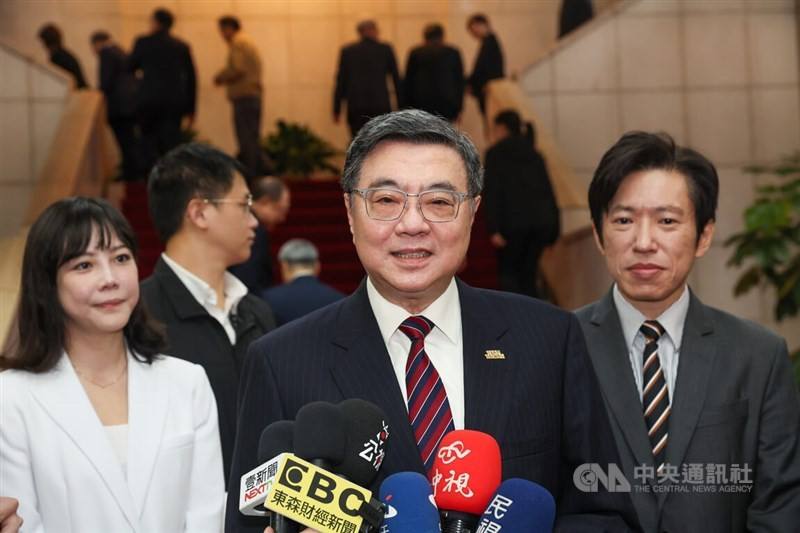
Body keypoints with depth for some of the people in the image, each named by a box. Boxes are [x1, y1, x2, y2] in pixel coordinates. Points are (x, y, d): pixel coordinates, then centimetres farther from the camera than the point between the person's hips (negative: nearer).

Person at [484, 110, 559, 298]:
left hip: (514, 221, -5)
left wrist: (493, 229, -11)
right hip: (541, 219, 5)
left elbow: (491, 192, -7)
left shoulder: (495, 153, 2)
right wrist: (553, 229, 16)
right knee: (528, 274, 11)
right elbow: (548, 190, 14)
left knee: (507, 272, 7)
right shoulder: (534, 155, 17)